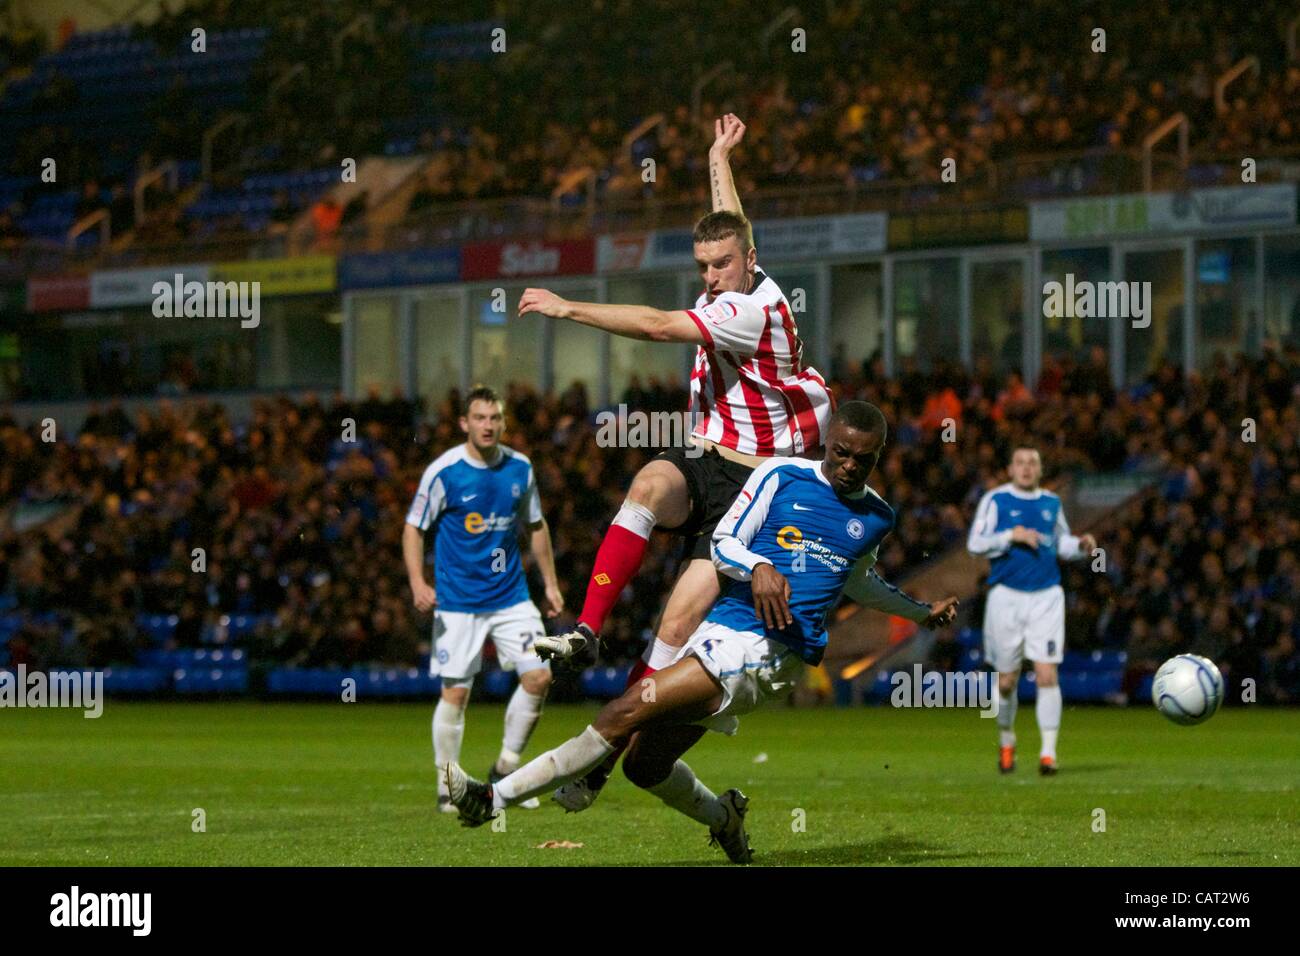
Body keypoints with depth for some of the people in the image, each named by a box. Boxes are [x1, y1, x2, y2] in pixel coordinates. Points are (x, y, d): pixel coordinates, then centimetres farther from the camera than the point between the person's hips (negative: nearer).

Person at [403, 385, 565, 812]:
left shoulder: (519, 468, 3)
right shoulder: (443, 472, -10)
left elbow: (536, 526, 16)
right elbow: (413, 528, -4)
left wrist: (550, 583, 15)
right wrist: (418, 582, -17)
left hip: (511, 596, 4)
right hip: (458, 602, -4)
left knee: (539, 676, -6)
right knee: (455, 692, -4)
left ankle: (506, 769, 12)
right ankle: (447, 785, 10)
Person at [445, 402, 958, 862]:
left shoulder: (877, 518, 12)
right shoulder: (782, 476, 6)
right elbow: (723, 542, 3)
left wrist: (921, 612, 39)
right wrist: (759, 567, -17)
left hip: (774, 651, -3)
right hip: (722, 628, 3)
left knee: (629, 711, -19)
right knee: (644, 764, 6)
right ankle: (722, 818, 35)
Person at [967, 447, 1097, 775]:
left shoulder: (1051, 503, 10)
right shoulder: (996, 500, 0)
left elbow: (1062, 543, 23)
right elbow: (975, 544, -6)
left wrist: (1081, 545, 2)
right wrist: (1011, 536, -18)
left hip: (1046, 597, 2)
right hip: (1006, 596, -1)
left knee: (1047, 674, -11)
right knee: (1006, 680, 6)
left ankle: (1048, 751, -10)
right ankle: (1006, 740, 31)